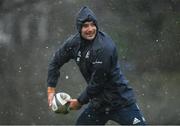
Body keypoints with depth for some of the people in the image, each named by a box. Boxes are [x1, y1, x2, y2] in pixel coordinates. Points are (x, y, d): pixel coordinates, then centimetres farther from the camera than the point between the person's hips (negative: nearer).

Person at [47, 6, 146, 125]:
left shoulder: (104, 47, -24)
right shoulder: (74, 43, -4)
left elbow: (97, 82, -21)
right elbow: (56, 62, 11)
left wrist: (80, 101, -10)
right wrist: (51, 89, 6)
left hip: (121, 101, -7)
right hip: (99, 102, 7)